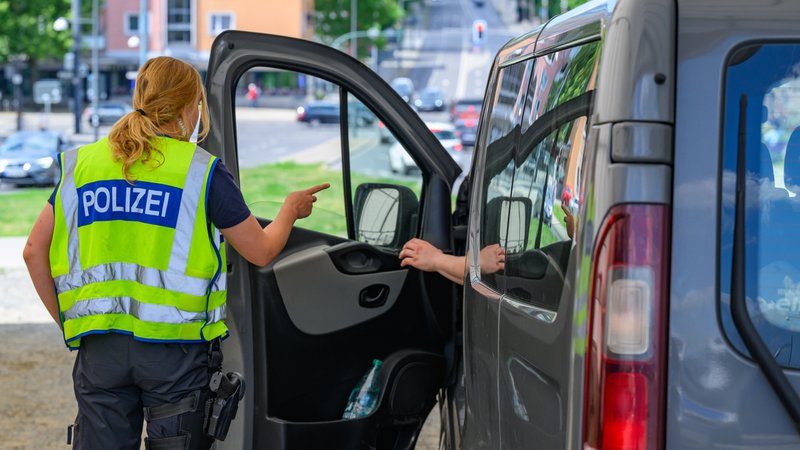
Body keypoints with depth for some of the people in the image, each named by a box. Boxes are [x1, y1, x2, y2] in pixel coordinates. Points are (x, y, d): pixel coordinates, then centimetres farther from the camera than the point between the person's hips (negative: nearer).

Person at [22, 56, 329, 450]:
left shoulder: (82, 163, 7)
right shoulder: (202, 171, -4)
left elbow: (35, 251, 8)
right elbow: (262, 251, 2)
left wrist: (66, 320, 16)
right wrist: (290, 210, 21)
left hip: (99, 347, 3)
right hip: (175, 348, -3)